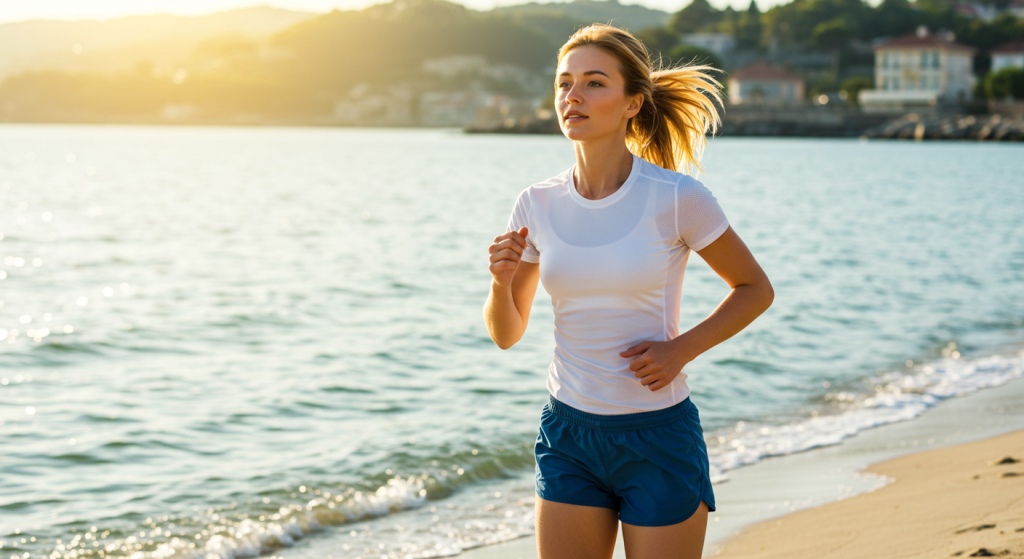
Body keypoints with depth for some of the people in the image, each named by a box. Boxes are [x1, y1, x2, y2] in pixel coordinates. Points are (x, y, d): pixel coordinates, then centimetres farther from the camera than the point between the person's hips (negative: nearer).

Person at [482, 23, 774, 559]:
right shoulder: (538, 204, -1)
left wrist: (681, 349, -12)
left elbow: (755, 289, 1)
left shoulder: (676, 197, -12)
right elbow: (506, 333, 8)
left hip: (659, 438, -3)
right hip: (569, 437, 3)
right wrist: (502, 281, -13)